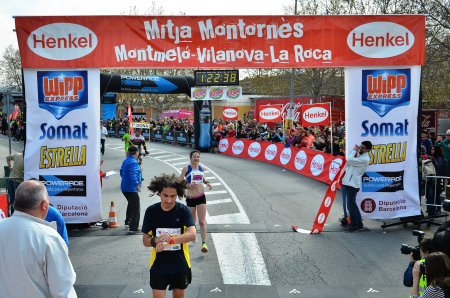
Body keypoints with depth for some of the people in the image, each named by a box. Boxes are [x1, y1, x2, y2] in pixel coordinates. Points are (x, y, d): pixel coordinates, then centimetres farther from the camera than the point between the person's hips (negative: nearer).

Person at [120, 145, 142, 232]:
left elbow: (122, 172, 24)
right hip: (131, 188, -10)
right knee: (136, 208, -3)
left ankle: (128, 221, 40)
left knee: (131, 204, 30)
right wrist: (136, 184, -46)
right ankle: (134, 228, -2)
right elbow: (133, 174, -34)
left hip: (124, 187, 10)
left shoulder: (125, 161, 11)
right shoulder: (133, 162, -19)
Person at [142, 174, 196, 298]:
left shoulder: (184, 210, -11)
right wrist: (157, 240, -27)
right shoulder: (151, 211, -6)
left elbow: (192, 234, -25)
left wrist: (169, 240, -35)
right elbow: (145, 240, -5)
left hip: (180, 265, 0)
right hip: (158, 265, 0)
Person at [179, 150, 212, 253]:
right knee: (192, 221, 15)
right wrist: (188, 186, -19)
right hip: (190, 198, -1)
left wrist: (207, 183, 8)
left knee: (202, 221, -7)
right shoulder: (186, 169, -4)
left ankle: (204, 243, -10)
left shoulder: (201, 168, 8)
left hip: (201, 197, 2)